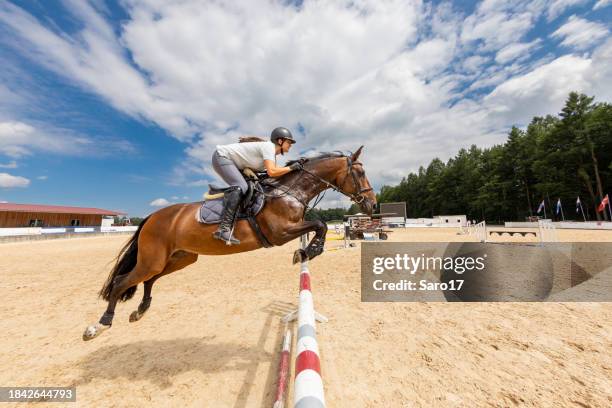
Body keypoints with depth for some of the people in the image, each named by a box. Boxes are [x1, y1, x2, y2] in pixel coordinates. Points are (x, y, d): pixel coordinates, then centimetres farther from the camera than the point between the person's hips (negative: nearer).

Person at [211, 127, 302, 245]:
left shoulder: (273, 155, 8)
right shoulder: (269, 147, -20)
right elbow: (271, 172, -33)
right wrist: (291, 168, -24)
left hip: (233, 163, 10)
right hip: (221, 156, -10)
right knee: (241, 186, -27)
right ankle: (223, 229, -28)